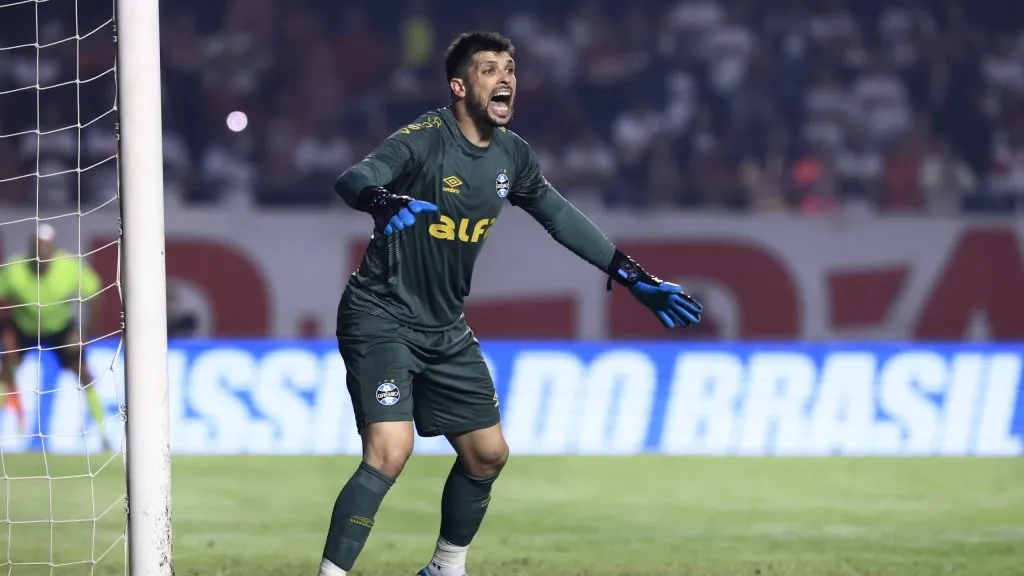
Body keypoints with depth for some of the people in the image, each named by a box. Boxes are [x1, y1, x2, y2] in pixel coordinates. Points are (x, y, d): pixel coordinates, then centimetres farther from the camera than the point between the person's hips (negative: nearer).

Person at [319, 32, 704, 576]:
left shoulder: (511, 153, 2)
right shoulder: (425, 140, -19)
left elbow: (559, 215, 16)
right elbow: (352, 180, -35)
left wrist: (634, 276, 17)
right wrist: (384, 200, -59)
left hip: (445, 329, 8)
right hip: (382, 319, -8)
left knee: (487, 453, 13)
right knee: (389, 450, -23)